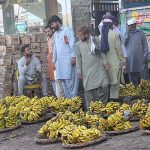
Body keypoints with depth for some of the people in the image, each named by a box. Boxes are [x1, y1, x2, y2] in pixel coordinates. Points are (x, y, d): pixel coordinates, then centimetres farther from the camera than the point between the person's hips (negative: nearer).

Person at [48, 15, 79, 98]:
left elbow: (72, 43, -10)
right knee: (62, 80, 4)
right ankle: (67, 98, 9)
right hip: (59, 60, 7)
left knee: (69, 80, -10)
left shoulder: (67, 29, -1)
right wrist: (54, 61, 22)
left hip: (68, 59, -7)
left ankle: (73, 97, -8)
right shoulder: (55, 34, 22)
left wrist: (73, 56, -18)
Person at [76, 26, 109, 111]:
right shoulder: (78, 44, 6)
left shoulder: (96, 40, 5)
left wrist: (105, 62, -3)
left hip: (99, 68, 0)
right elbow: (78, 58, 8)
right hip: (87, 71, 0)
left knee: (104, 86, -10)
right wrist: (79, 71, 5)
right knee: (89, 91, 1)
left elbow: (102, 51, 9)